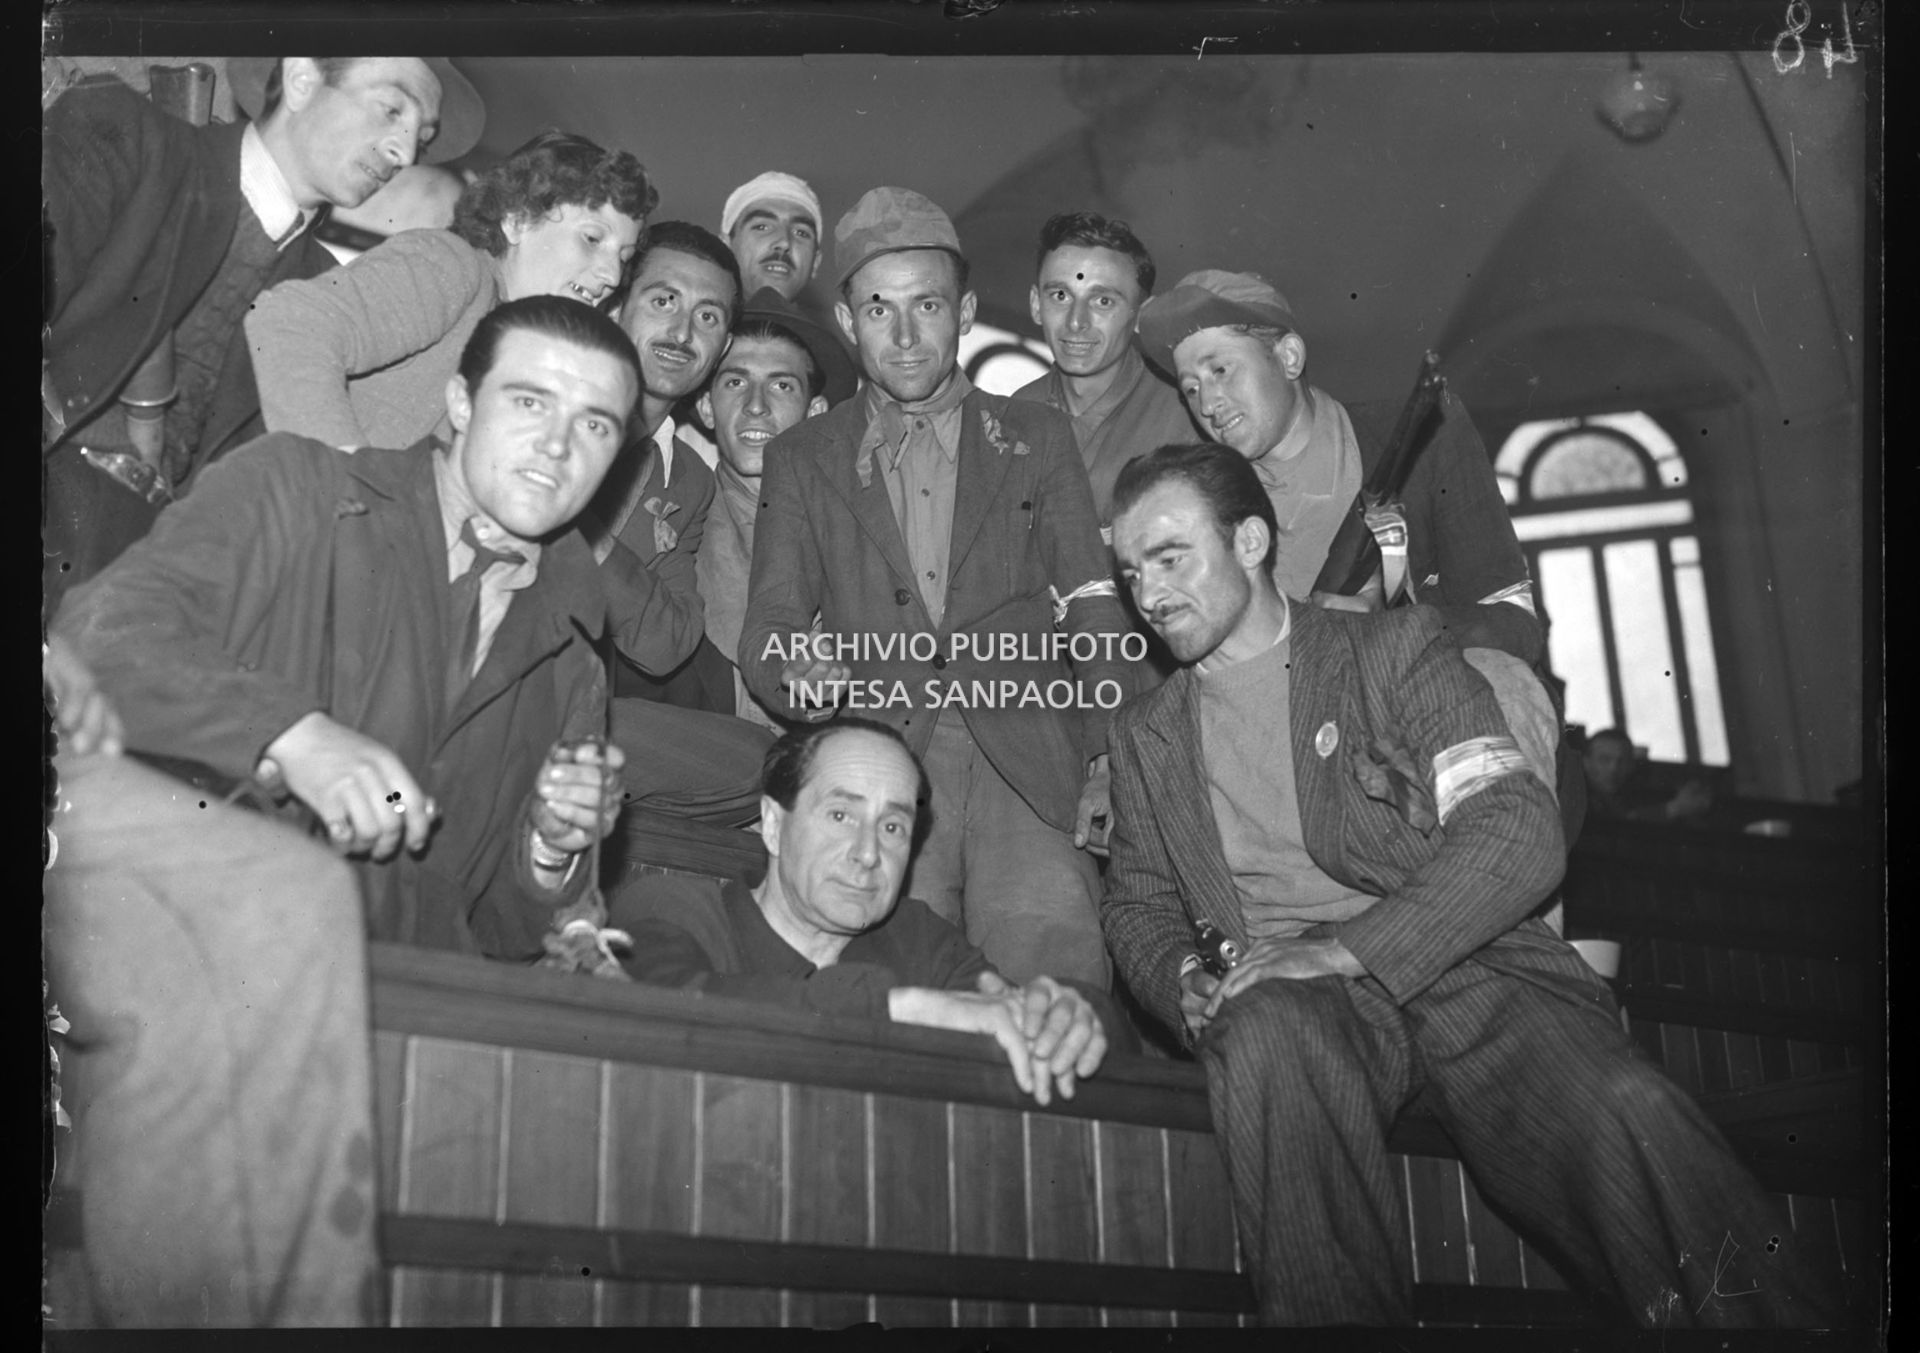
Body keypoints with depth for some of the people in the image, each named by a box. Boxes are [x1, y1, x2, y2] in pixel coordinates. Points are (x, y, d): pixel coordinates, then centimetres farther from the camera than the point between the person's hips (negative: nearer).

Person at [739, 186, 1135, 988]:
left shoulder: (1036, 439, 17)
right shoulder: (801, 459, 17)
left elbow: (1095, 615, 12)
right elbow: (768, 625, 9)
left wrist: (1113, 767, -2)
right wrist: (794, 671, -16)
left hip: (1027, 769, 0)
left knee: (1051, 938, -24)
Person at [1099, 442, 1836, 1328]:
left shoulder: (1392, 648, 9)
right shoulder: (1144, 733, 21)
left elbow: (1518, 832, -3)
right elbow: (1137, 904, 23)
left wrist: (1346, 950, -16)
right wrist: (1182, 981, -3)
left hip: (1456, 964, -1)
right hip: (1282, 1001, 2)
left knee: (1623, 1114, -31)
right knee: (1268, 1033, -36)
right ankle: (1341, 1316, -25)